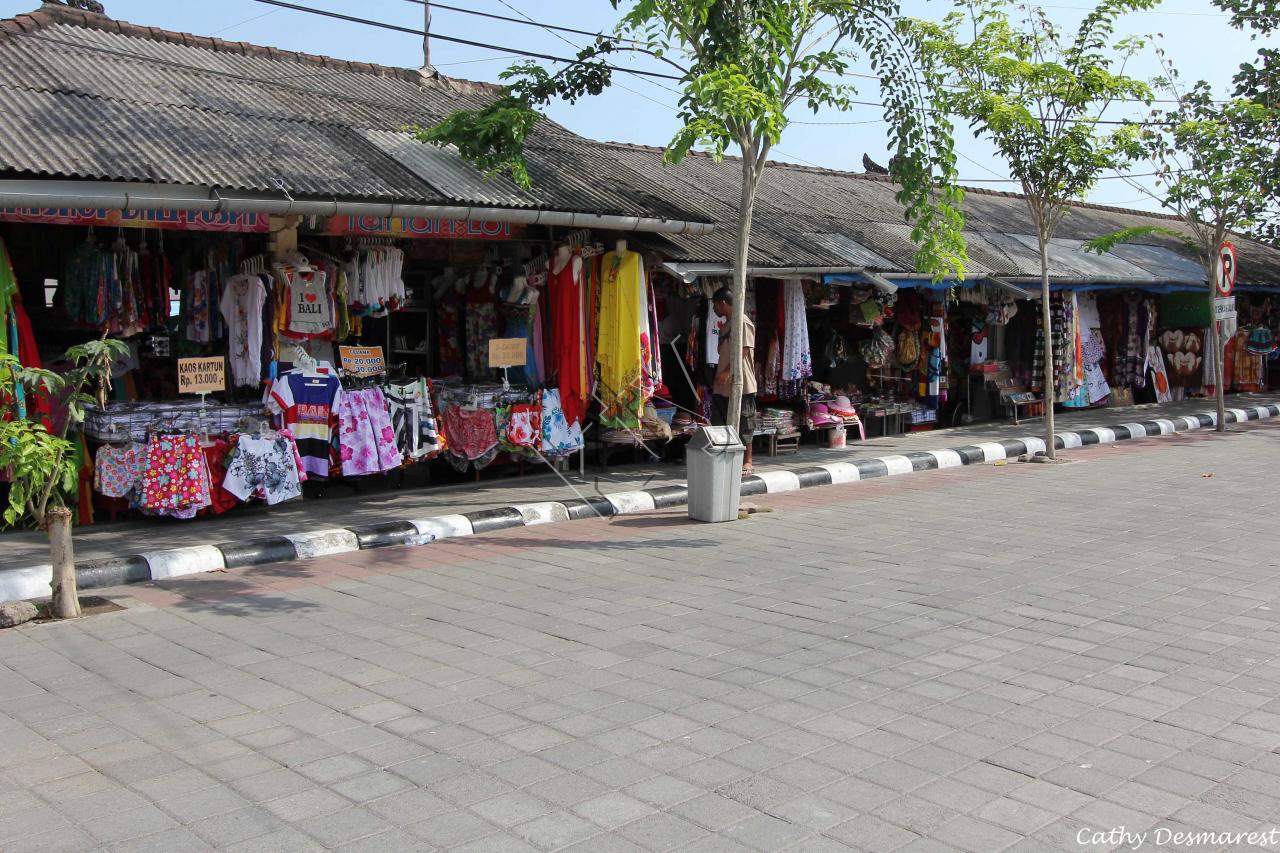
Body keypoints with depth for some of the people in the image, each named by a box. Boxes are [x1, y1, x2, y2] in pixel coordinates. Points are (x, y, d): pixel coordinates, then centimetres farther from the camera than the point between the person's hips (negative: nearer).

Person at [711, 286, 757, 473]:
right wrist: (717, 378, 16)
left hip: (741, 384, -9)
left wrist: (728, 371, -26)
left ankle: (747, 462, 5)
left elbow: (743, 351, -17)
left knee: (744, 426, -2)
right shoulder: (724, 326, 18)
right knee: (720, 425, 7)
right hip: (723, 386, 9)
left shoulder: (743, 322, -9)